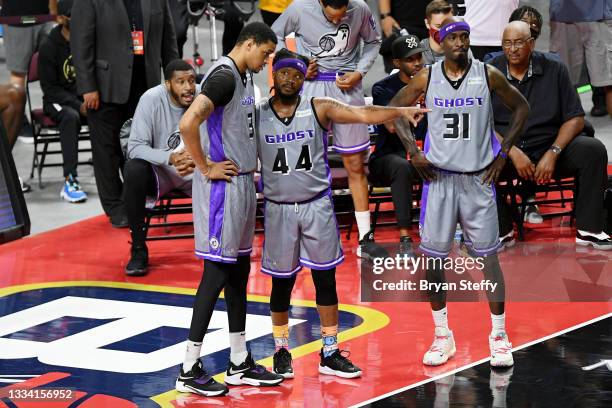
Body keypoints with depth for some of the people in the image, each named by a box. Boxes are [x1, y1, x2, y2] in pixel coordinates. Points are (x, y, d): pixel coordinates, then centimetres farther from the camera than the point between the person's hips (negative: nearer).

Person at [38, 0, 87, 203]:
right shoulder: (49, 47, -5)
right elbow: (50, 88, -6)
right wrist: (78, 106, -19)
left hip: (90, 99, 3)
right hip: (60, 101, -3)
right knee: (71, 117, -38)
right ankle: (69, 181, -40)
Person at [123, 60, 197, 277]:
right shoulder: (151, 99, -17)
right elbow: (135, 146, -19)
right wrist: (171, 158, -35)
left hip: (197, 170, 1)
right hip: (159, 171, -1)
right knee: (133, 170, -33)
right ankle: (138, 250, -19)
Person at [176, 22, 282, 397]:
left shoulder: (244, 76, 14)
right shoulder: (224, 77, -18)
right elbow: (188, 123, -30)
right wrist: (205, 168, -19)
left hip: (243, 184, 10)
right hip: (223, 187, -10)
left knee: (239, 271, 13)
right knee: (217, 272, -7)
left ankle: (240, 364, 21)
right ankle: (190, 370, -2)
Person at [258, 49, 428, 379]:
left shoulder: (319, 109, -3)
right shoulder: (256, 116, -2)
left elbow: (361, 114, -13)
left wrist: (400, 111, -26)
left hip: (317, 206, 1)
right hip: (279, 209, 0)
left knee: (325, 280, 4)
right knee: (281, 282, 8)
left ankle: (330, 353, 13)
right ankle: (281, 350, 23)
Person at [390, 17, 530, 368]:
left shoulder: (488, 75, -4)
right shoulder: (426, 78, -1)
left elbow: (521, 107, 6)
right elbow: (395, 109, 11)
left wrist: (503, 154, 1)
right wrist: (414, 151, 0)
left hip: (479, 178, -1)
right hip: (438, 177, 1)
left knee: (489, 258, 0)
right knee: (433, 257, 2)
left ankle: (499, 335, 11)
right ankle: (442, 336, 14)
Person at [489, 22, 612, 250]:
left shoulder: (554, 69, 3)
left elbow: (575, 119, 1)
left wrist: (553, 153, -15)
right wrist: (514, 153, -18)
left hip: (548, 148, 1)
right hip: (505, 152, -1)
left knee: (593, 150, -25)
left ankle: (588, 230, -18)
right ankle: (502, 231, -18)